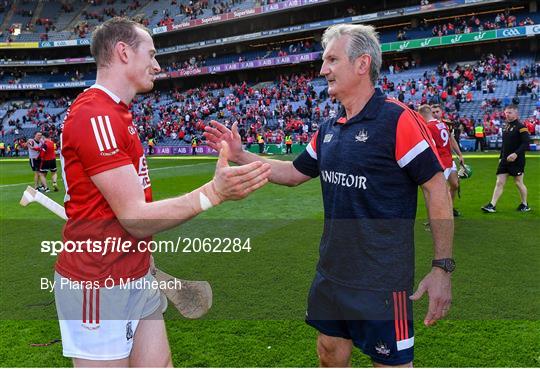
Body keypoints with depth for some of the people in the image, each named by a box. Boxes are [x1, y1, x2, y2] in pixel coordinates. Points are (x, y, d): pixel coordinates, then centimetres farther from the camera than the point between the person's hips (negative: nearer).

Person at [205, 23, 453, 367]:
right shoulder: (329, 129, 7)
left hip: (383, 280, -7)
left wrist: (442, 268, -16)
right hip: (332, 272, 7)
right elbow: (294, 173, 18)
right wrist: (240, 155, 12)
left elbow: (437, 190, -14)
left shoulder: (398, 120, -15)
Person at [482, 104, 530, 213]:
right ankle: (492, 205, -1)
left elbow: (526, 144, -18)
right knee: (499, 182, 1)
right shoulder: (506, 126, 13)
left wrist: (516, 154, -28)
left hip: (517, 161, -6)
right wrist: (501, 157, 18)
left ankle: (525, 205, 23)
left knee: (518, 183, 5)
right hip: (505, 160, 7)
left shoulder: (520, 127, -10)